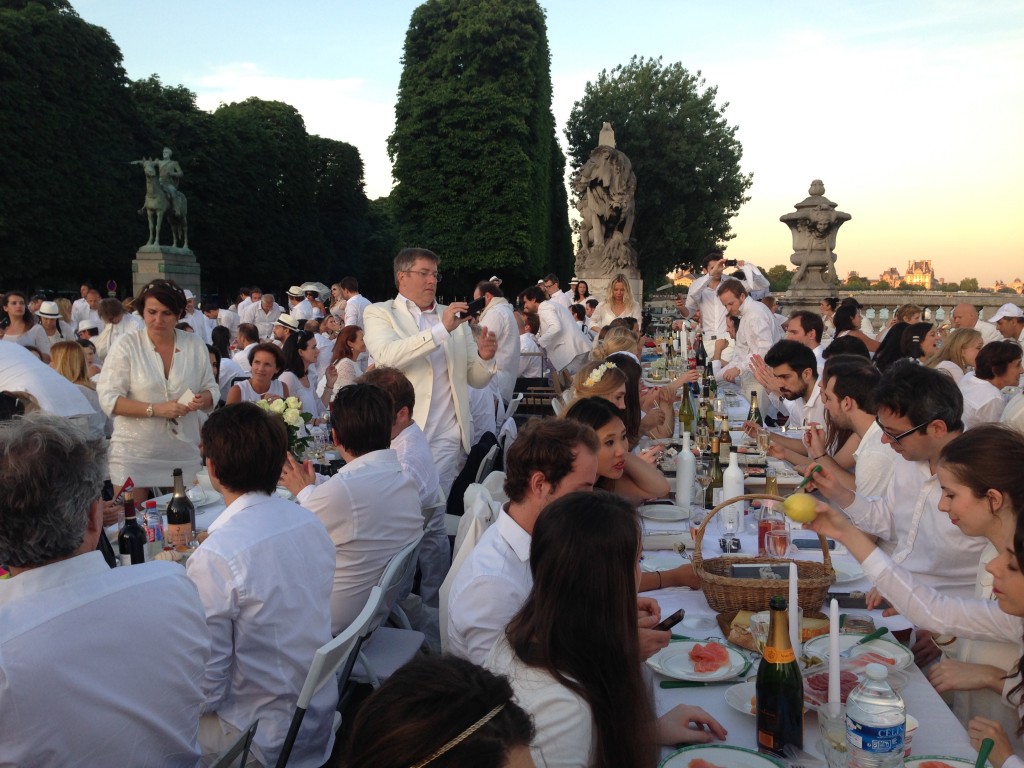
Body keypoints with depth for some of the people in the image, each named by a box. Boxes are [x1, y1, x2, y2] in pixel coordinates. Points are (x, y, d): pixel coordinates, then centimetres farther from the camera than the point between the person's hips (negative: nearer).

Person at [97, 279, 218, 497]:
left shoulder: (195, 345, 4)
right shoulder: (126, 346, -5)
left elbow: (212, 389, 10)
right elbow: (108, 399, -10)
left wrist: (204, 399, -14)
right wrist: (156, 409, -20)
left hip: (183, 455, 3)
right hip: (134, 456, -3)